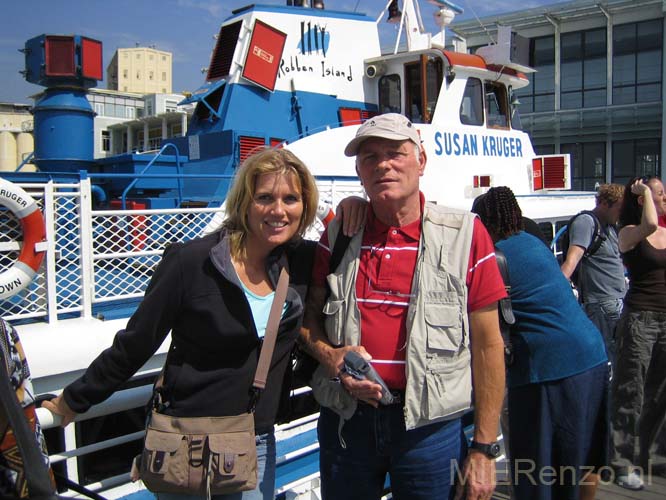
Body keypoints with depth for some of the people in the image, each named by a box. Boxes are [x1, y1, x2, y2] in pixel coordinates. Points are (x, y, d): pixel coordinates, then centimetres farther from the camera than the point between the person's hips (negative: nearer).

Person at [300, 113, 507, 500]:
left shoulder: (466, 235, -6)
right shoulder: (338, 236, 2)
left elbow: (488, 345, -5)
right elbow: (309, 317, 10)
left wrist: (485, 449, -6)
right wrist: (329, 355, -12)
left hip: (430, 425, -2)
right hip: (345, 420, 3)